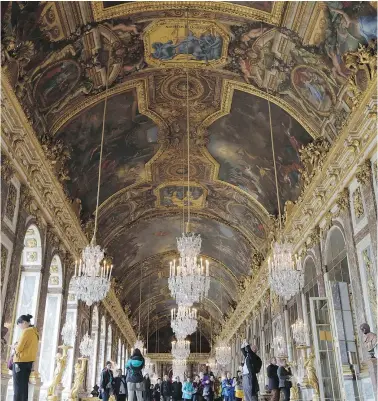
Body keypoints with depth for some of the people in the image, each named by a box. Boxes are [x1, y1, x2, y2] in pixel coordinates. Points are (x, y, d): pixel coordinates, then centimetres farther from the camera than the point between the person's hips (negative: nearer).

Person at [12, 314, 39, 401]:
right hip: (29, 361, 8)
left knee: (18, 387, -3)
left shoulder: (26, 331, -13)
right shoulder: (35, 332, 13)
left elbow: (19, 348, -15)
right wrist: (16, 347, 12)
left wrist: (14, 348, 5)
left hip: (21, 362, -8)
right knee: (24, 386, 11)